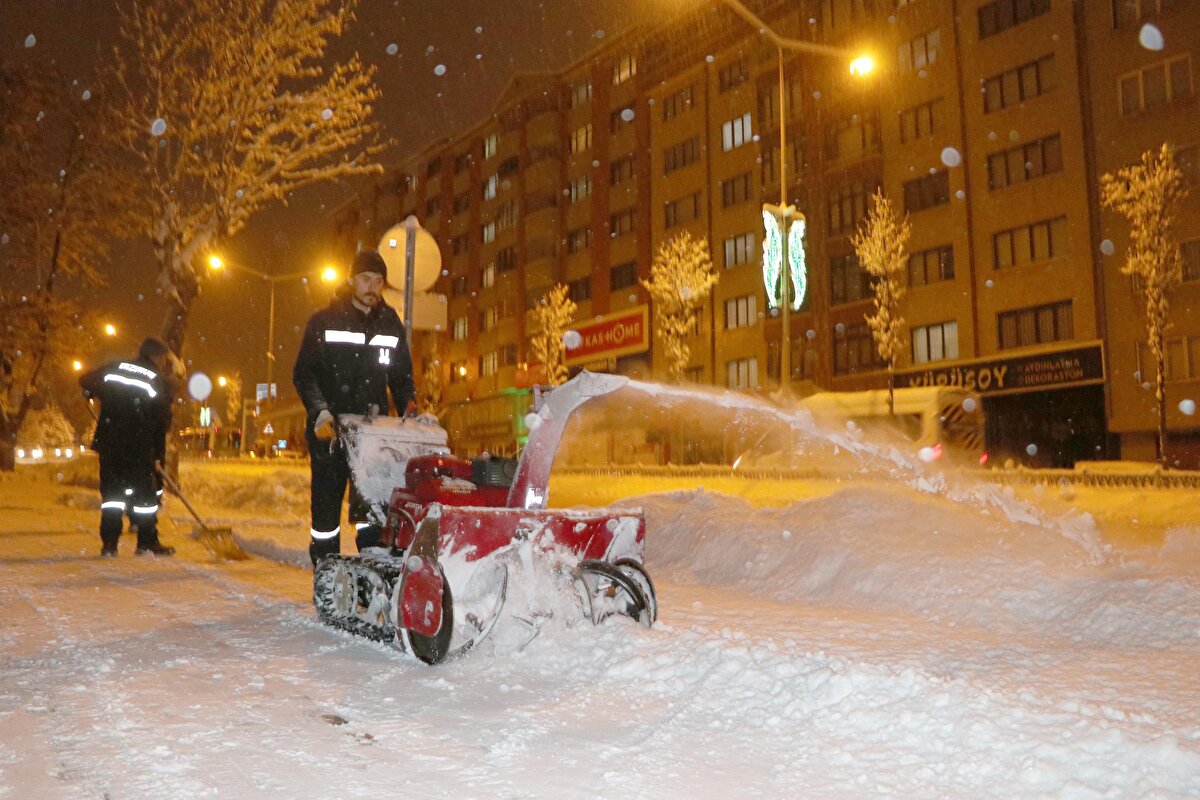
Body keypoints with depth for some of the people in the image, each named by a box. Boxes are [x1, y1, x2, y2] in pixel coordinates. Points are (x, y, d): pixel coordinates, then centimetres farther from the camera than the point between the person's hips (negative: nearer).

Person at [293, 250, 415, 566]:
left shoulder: (391, 324, 13)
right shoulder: (324, 321, 4)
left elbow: (402, 377, 17)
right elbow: (304, 373, 0)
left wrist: (409, 413, 0)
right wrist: (320, 412, -16)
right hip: (330, 431, -2)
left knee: (372, 506, -4)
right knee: (326, 504, 3)